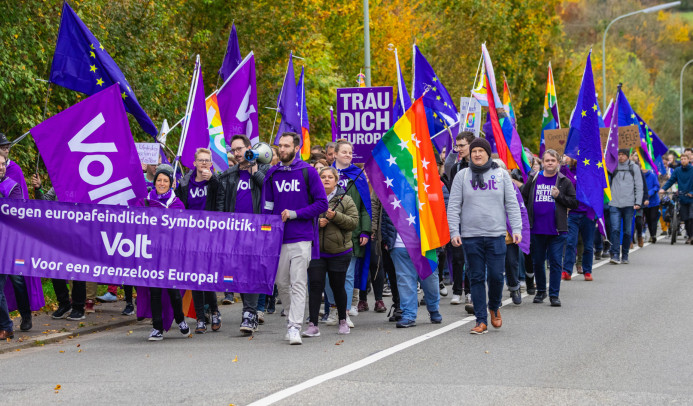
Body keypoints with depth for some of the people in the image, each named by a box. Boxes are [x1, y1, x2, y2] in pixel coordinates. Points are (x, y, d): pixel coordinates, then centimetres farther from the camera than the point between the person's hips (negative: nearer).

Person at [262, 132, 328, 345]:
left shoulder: (308, 172, -1)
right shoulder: (272, 174, 9)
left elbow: (322, 203, -3)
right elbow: (267, 207, 14)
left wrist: (295, 214, -11)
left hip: (302, 237, -4)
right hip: (278, 238, 4)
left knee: (298, 283, -7)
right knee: (281, 283, 9)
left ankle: (294, 327, -10)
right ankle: (291, 317, 28)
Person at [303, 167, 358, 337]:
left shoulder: (345, 200, 2)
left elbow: (354, 222, -5)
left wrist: (336, 216, -18)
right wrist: (315, 222, -12)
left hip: (339, 252, -1)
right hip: (316, 251, 1)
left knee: (338, 287, 8)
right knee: (315, 286, -7)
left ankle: (343, 321, 27)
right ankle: (313, 325, -7)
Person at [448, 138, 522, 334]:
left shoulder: (501, 174, 7)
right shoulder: (462, 176, 6)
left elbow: (512, 204, 7)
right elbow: (454, 206, 5)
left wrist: (516, 228, -2)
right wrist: (454, 231, -4)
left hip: (496, 235, 0)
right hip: (471, 235, 0)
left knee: (496, 276, -4)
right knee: (476, 278, 1)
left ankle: (494, 308, 24)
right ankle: (481, 320, 8)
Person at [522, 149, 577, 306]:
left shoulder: (565, 182, 4)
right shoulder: (533, 180, 8)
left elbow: (574, 203, 2)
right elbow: (523, 199, 12)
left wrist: (559, 196, -11)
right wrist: (526, 218, 4)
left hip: (557, 230, -2)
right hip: (536, 229, 2)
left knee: (556, 262, -2)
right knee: (538, 262, 10)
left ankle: (554, 295, 3)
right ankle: (541, 291, 26)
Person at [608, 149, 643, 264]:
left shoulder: (634, 168, 6)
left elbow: (639, 186, 6)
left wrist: (638, 202, -3)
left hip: (628, 204, 0)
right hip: (614, 204, 0)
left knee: (627, 231, 4)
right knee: (615, 229, -10)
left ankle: (625, 255, 14)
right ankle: (615, 255, -11)